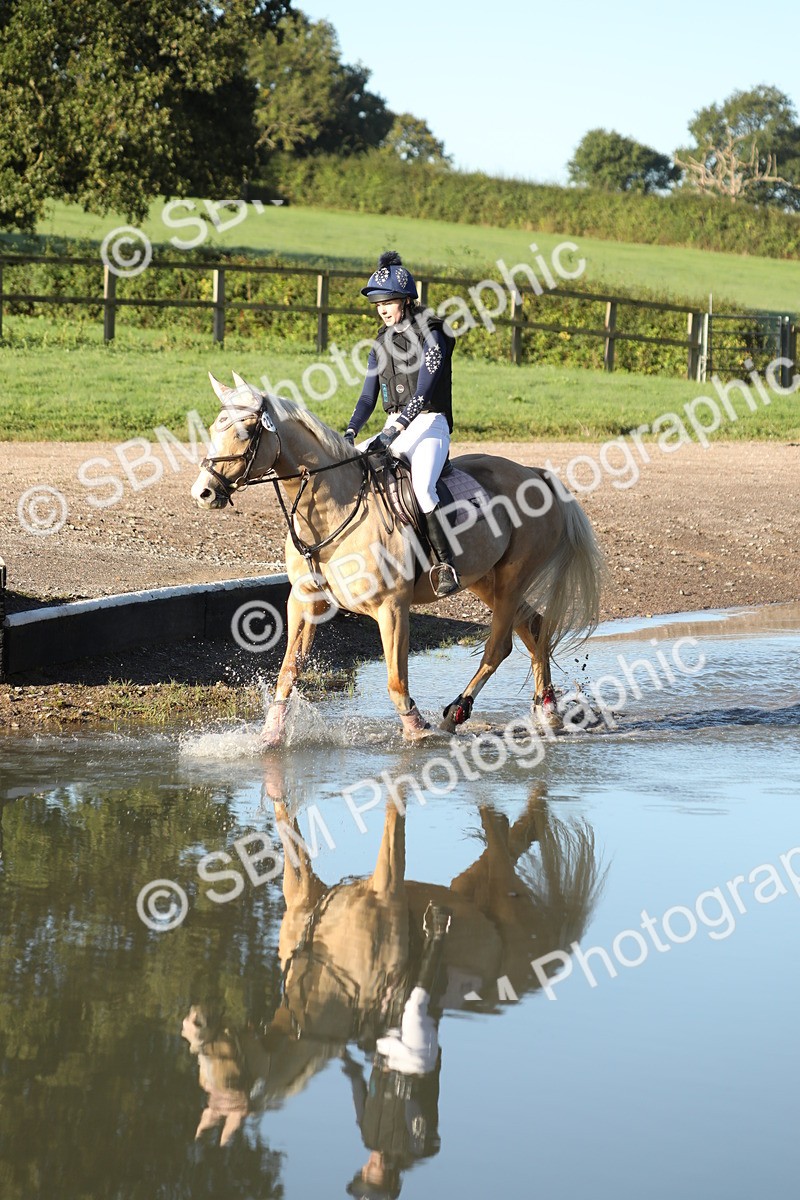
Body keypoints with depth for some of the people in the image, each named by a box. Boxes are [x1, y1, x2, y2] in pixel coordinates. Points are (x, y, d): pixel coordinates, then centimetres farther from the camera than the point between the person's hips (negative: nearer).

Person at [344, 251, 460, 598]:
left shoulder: (430, 336, -10)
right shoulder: (382, 343, 12)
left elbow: (423, 392, -18)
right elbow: (368, 395, 12)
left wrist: (393, 432, -27)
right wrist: (351, 432, -4)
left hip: (429, 425, -8)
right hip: (395, 428, 8)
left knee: (422, 488, -31)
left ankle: (446, 565, -29)